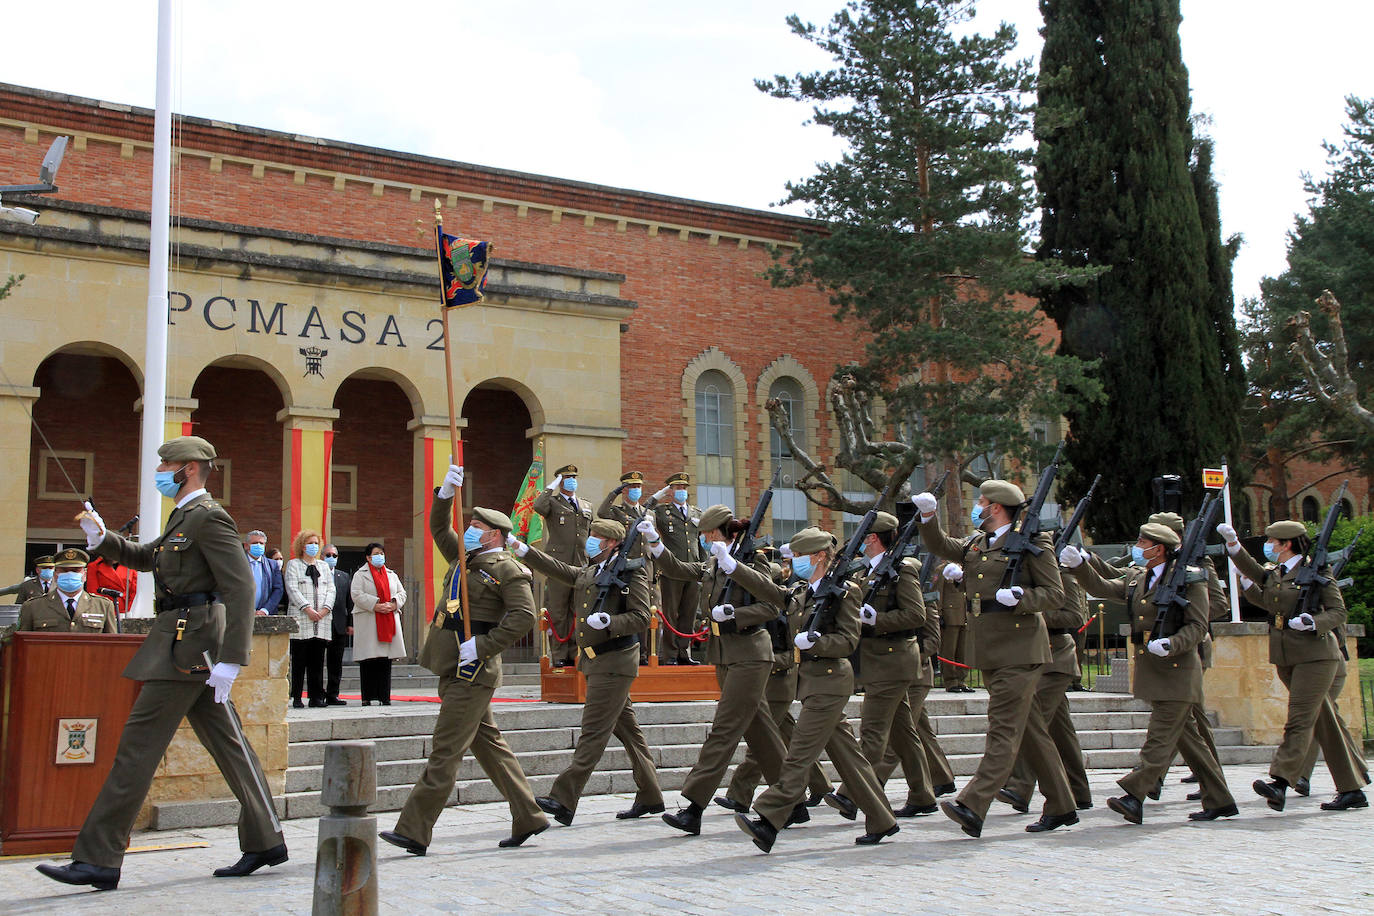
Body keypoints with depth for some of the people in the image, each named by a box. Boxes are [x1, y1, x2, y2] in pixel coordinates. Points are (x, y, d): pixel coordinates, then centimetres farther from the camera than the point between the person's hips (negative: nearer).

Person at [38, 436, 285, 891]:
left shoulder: (209, 517, -12)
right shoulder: (184, 517, 19)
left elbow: (241, 587, -19)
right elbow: (146, 558, 30)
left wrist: (230, 661, -24)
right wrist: (102, 539, 11)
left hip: (189, 645, -10)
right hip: (181, 643, 10)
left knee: (138, 744, -8)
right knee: (225, 742, 12)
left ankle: (98, 859, -5)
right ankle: (264, 841, 19)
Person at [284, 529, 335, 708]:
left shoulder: (323, 566, 21)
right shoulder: (293, 565, 7)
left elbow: (331, 589, 13)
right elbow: (292, 589, -5)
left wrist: (325, 609, -5)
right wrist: (307, 609, -14)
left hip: (322, 620, 4)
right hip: (301, 620, -4)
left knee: (317, 661, 2)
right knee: (299, 660, -5)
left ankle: (316, 697, 4)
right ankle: (296, 698, -2)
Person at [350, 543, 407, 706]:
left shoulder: (392, 575, 19)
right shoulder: (360, 575, 5)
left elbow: (402, 593, 15)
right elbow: (357, 595, -8)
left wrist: (394, 604, -5)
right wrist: (375, 606, -17)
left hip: (389, 621, 4)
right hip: (367, 623, -4)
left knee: (386, 661, 2)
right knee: (368, 662, -6)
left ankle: (385, 696, 6)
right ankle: (367, 697, -2)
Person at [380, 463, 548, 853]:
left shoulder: (508, 570, -7)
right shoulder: (464, 558, 19)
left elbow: (523, 615, -18)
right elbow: (439, 528, 25)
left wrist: (483, 646, -22)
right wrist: (446, 492, 8)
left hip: (472, 672, -9)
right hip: (455, 670, 9)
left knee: (445, 750, -8)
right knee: (487, 743, 12)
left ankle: (414, 831, -7)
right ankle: (528, 818, 19)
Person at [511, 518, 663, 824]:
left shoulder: (632, 572, -8)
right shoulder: (587, 573, 17)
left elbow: (642, 618, -13)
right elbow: (556, 569, 12)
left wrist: (607, 621, -25)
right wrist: (521, 549, 5)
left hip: (614, 661, -8)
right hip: (594, 660, 8)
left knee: (594, 730, -9)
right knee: (626, 729, 13)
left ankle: (564, 800, -12)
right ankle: (650, 797, 20)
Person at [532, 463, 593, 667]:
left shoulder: (586, 506, 20)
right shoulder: (552, 502, 5)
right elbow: (538, 507, -20)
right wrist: (552, 488, -9)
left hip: (582, 567, 5)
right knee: (558, 612, -3)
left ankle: (575, 653, 14)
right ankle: (559, 656, 2)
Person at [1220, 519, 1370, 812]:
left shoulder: (1317, 571, -6)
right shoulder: (1273, 573, 16)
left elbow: (1338, 613, -6)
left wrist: (1311, 622, -23)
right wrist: (1232, 542, -4)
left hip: (1315, 655, -7)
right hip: (1286, 658, 7)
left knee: (1299, 721, -13)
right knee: (1324, 723, 11)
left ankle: (1279, 783, -23)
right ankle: (1352, 790, 17)